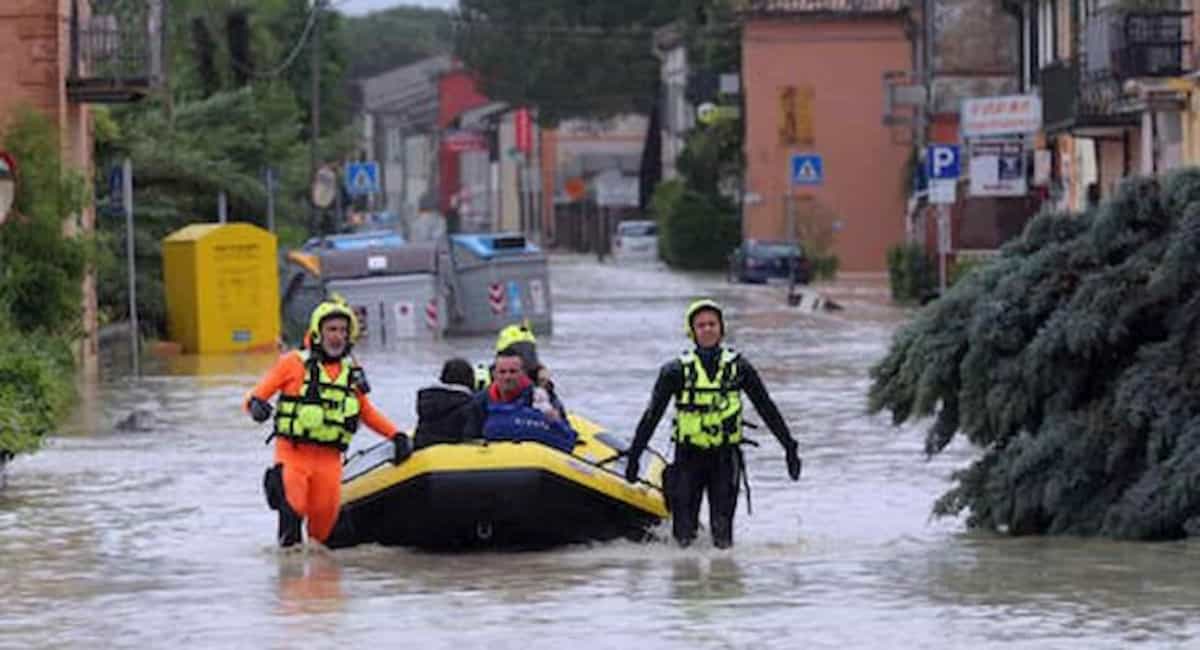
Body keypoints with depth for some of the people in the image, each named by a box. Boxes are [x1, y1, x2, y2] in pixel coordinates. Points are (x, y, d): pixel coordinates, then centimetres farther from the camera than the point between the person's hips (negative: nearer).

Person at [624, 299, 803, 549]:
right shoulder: (676, 371, -1)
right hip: (688, 456, 0)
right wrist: (634, 456, -1)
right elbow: (652, 415, 2)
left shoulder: (738, 367, 2)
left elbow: (767, 409, 7)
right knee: (684, 537, -2)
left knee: (723, 537, -7)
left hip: (725, 456, 0)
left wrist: (789, 447, 5)